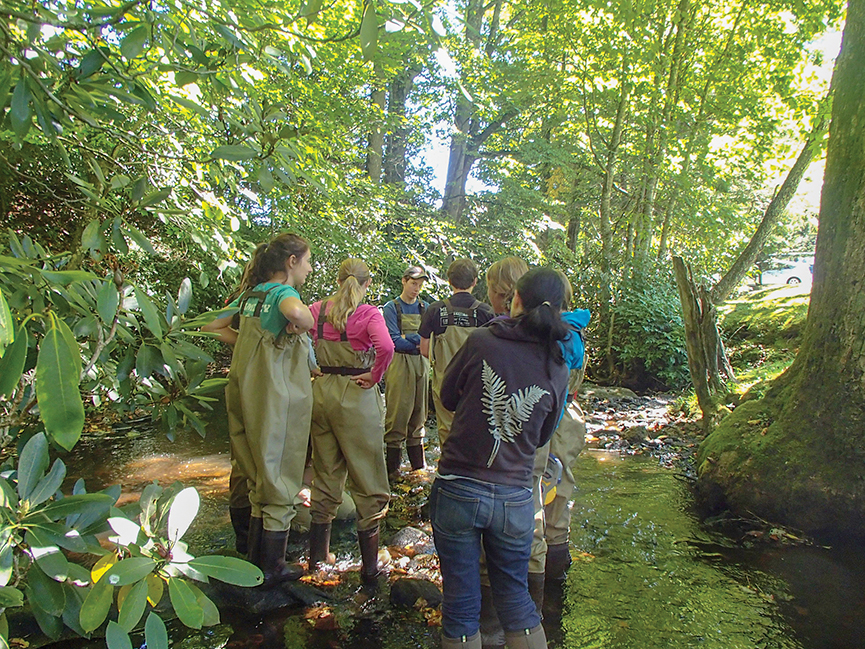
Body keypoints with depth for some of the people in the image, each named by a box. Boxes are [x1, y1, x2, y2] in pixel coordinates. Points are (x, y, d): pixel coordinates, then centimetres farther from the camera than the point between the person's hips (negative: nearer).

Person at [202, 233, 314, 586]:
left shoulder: (250, 294, 10)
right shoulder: (283, 292, -15)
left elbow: (212, 326, 19)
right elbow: (296, 312, -39)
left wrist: (249, 343, 13)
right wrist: (302, 324, -17)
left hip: (245, 393, 9)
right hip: (277, 398, -9)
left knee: (249, 469, 23)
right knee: (277, 479, 3)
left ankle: (246, 539, 42)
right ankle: (270, 567, 15)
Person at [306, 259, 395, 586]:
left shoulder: (317, 310, 3)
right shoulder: (368, 314, -11)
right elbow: (386, 347, -27)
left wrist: (314, 369, 7)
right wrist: (374, 376, -13)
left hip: (322, 393, 5)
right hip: (356, 398, -5)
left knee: (325, 477, 19)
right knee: (368, 484, 7)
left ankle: (317, 556, 29)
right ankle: (369, 566, 14)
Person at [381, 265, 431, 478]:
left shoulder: (426, 308, 14)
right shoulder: (391, 308, 2)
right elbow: (394, 341, -7)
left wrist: (408, 337, -9)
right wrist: (418, 344, -7)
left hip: (421, 364, 4)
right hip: (399, 364, -4)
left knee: (419, 413, 8)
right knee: (398, 413, -6)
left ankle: (418, 464, 17)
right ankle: (392, 466, 2)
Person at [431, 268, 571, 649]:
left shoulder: (481, 342, -10)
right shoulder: (557, 370, -3)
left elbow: (448, 398, 5)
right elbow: (542, 437, 10)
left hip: (457, 490, -2)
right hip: (515, 498, 2)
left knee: (460, 604, 14)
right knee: (515, 601, 21)